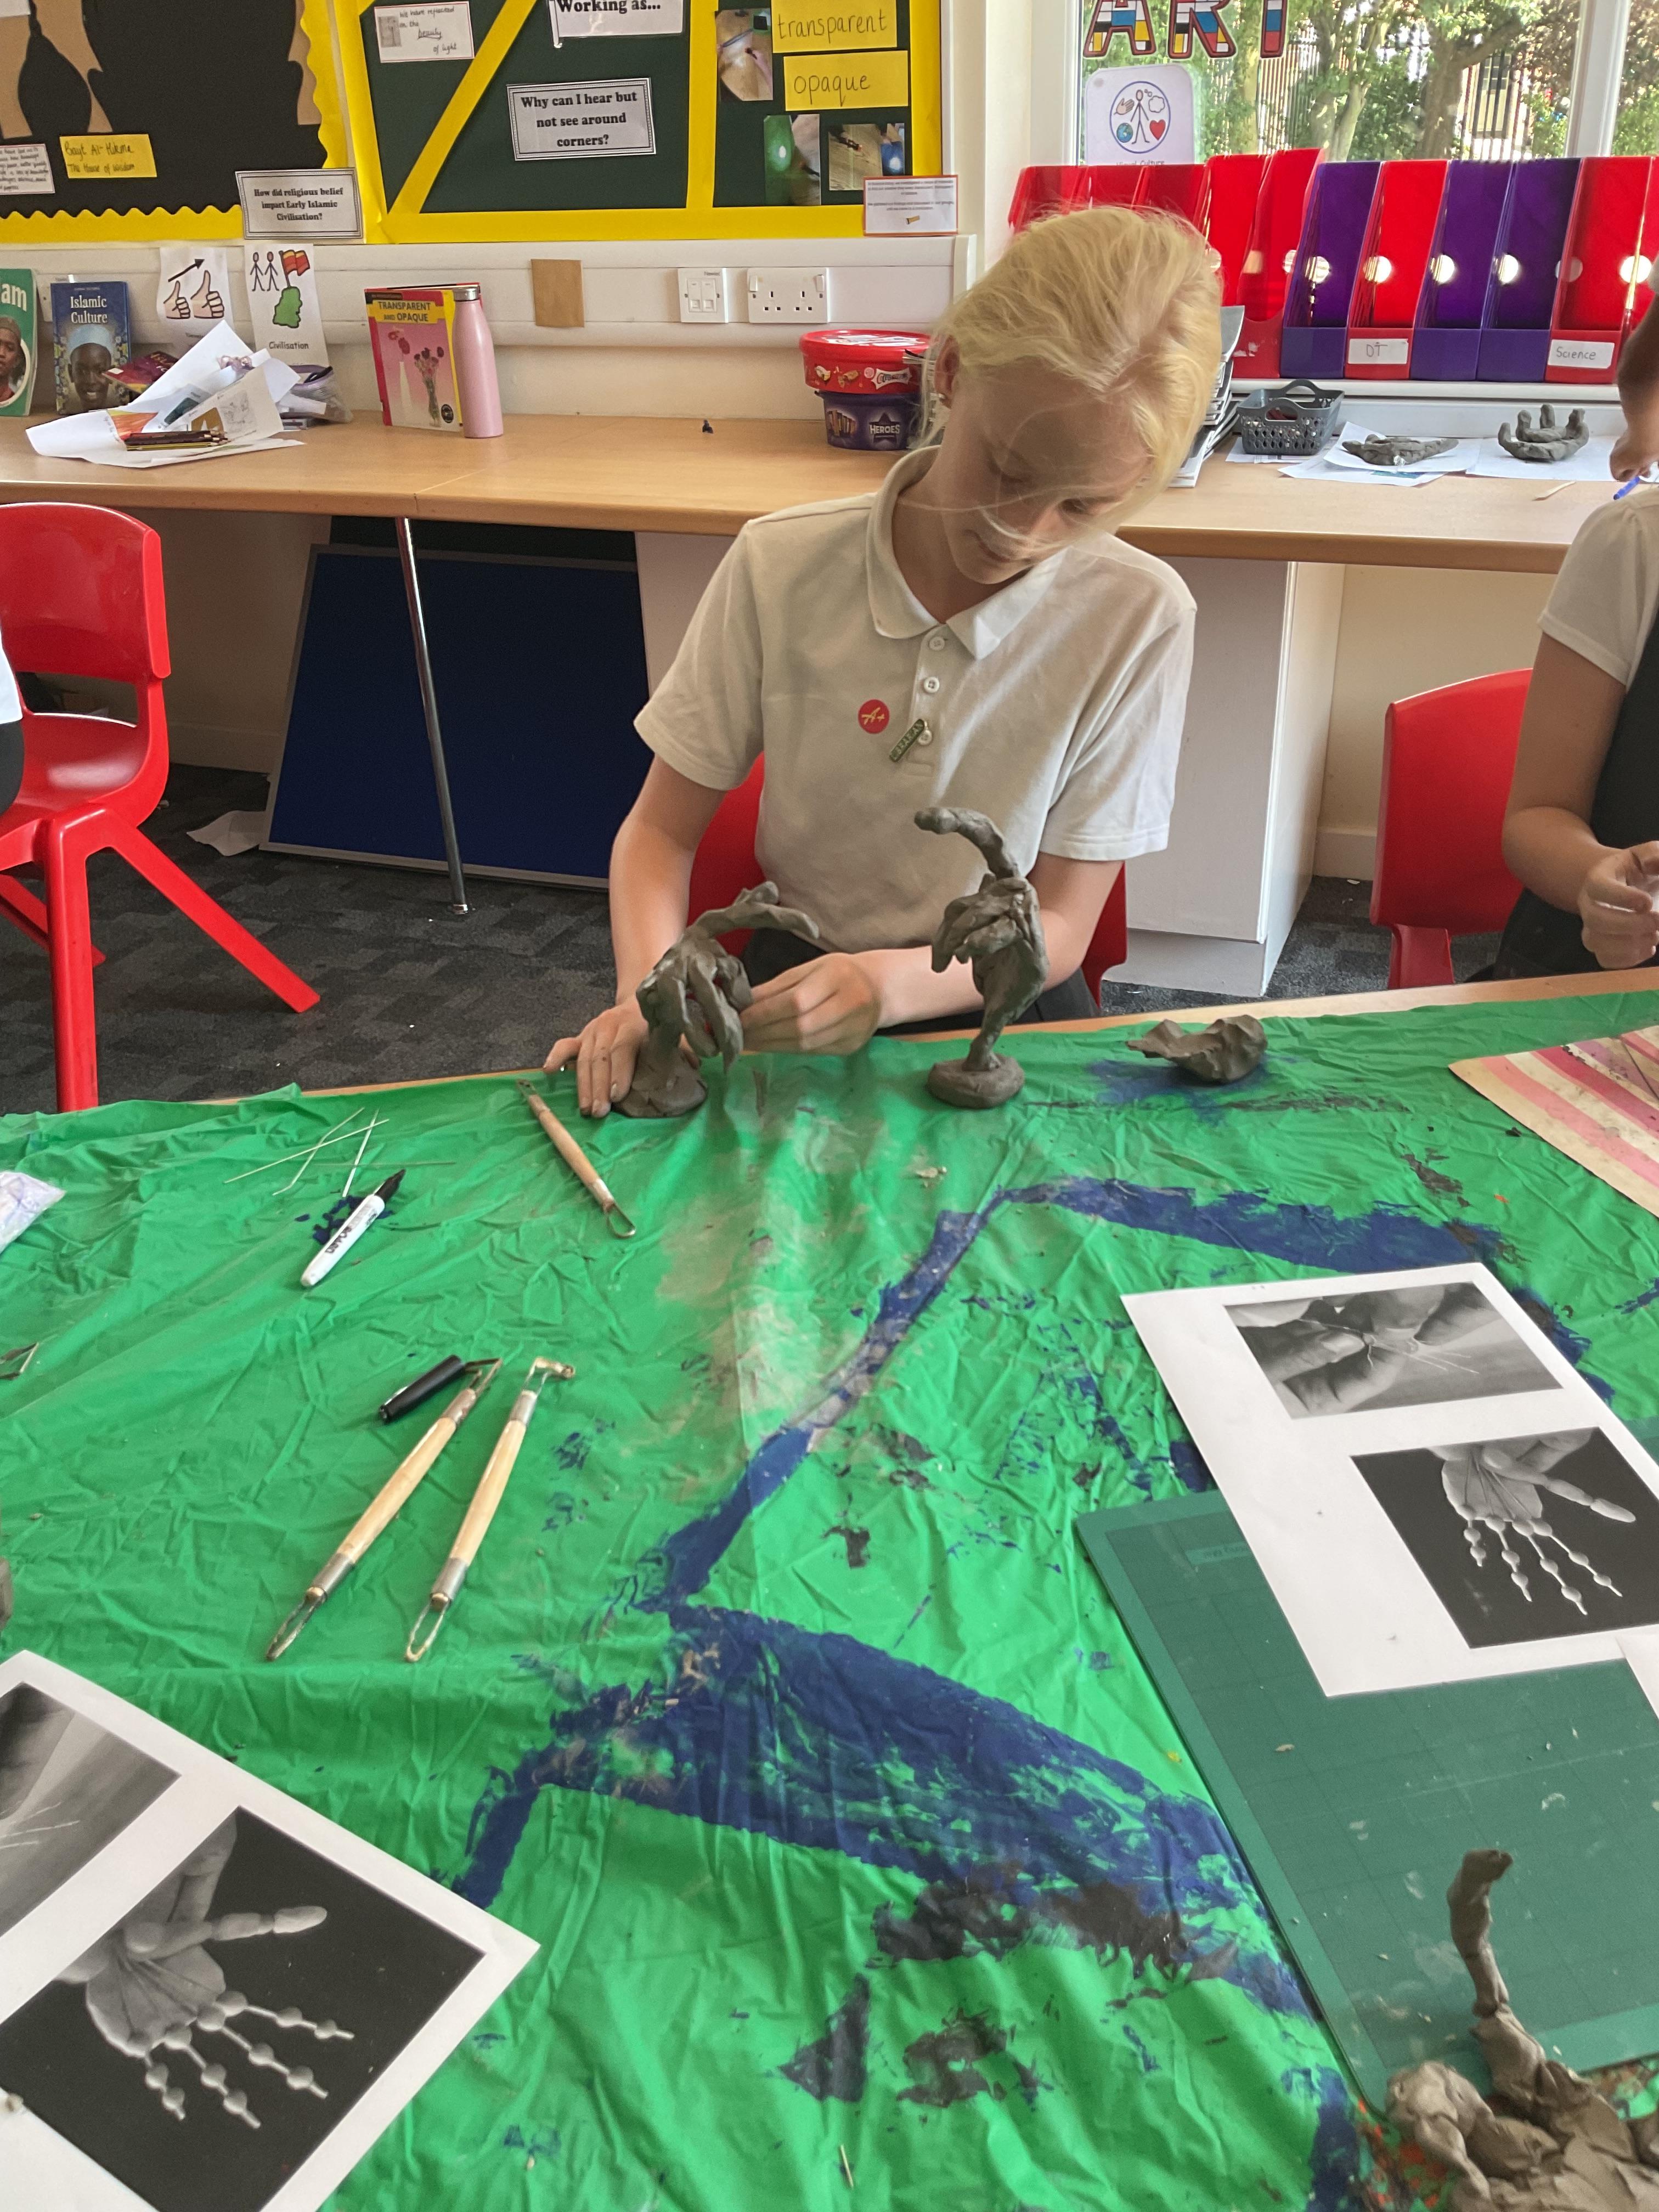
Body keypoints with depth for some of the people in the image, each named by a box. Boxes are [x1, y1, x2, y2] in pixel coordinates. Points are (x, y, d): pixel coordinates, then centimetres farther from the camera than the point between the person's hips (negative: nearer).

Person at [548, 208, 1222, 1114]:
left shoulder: (1137, 619, -13)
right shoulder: (780, 567, -10)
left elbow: (1058, 928, -9)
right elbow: (660, 831, -3)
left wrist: (889, 981, -29)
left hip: (996, 1000, 3)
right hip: (795, 972, -2)